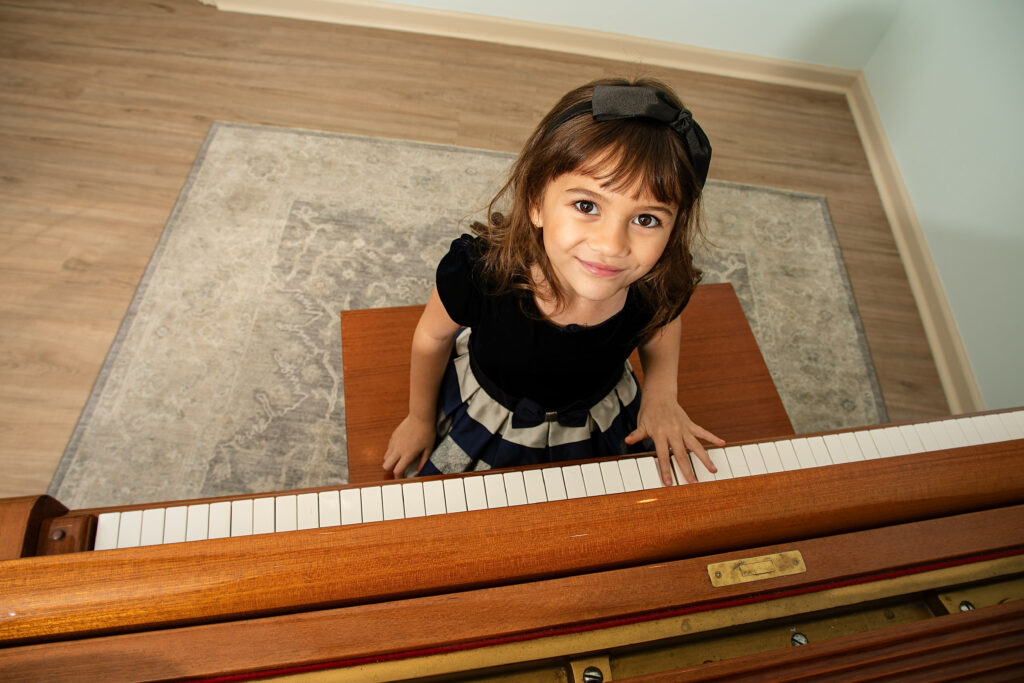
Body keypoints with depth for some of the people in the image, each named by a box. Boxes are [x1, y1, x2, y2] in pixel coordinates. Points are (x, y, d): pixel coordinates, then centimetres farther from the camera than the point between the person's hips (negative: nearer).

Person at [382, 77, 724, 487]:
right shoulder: (478, 272, -40)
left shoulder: (659, 282, -31)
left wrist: (661, 393, -18)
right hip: (487, 416, -1)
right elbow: (432, 337, -16)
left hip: (598, 420, 2)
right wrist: (420, 418, 1)